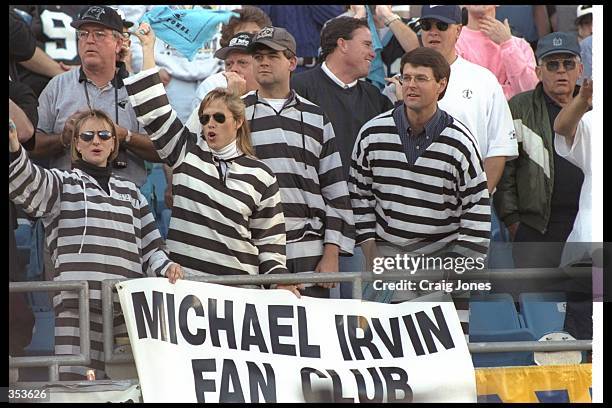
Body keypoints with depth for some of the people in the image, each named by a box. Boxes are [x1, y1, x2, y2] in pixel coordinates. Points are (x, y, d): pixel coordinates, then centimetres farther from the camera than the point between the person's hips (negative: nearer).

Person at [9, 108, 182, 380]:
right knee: (77, 384, -13)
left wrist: (165, 267, 1)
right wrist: (13, 148, -30)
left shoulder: (130, 192, 26)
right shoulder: (62, 183, 12)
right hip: (79, 301, -4)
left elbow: (149, 246, 24)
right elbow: (27, 184, -10)